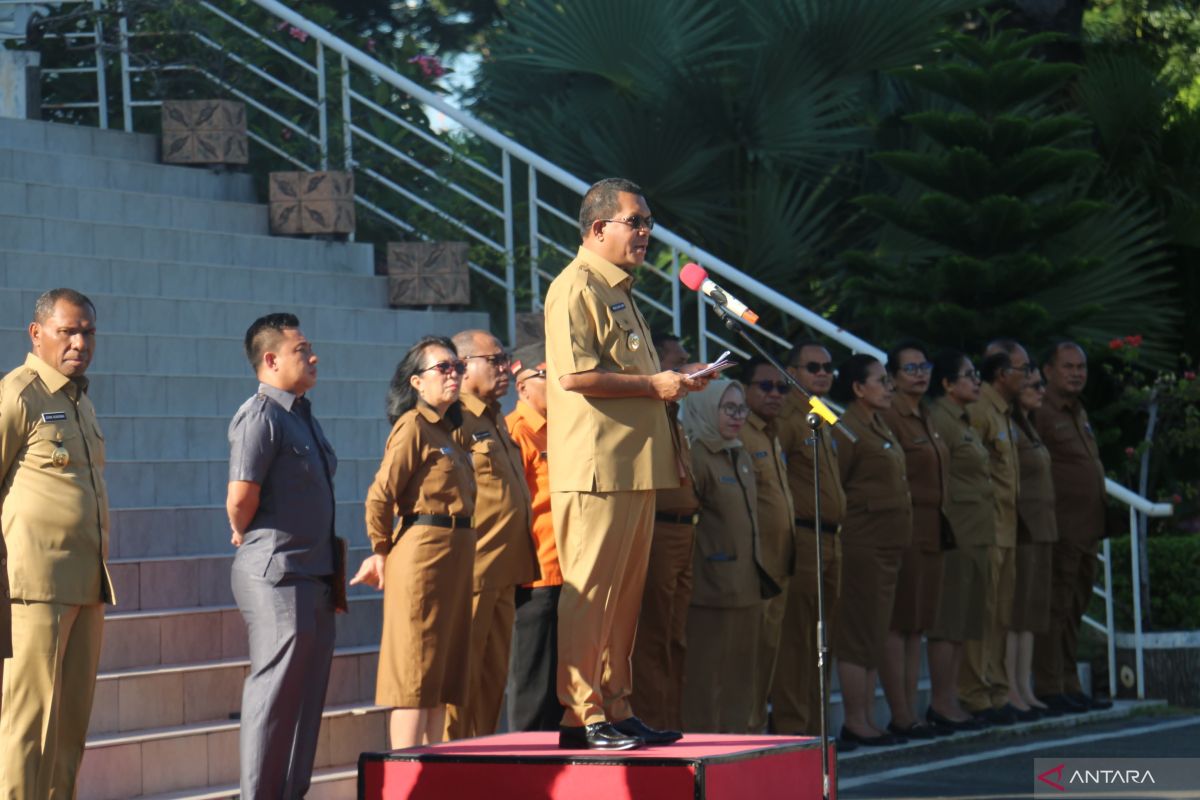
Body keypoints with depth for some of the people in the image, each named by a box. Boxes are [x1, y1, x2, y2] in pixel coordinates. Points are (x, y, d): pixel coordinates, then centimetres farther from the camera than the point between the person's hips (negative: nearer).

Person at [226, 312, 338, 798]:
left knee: (307, 695, 12)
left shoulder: (302, 416, 17)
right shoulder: (260, 416, -13)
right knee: (275, 693, -8)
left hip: (312, 574, 9)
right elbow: (241, 496, -22)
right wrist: (244, 535, -4)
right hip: (276, 573, -9)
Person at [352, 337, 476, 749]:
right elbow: (380, 496, -14)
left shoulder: (447, 431, 17)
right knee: (415, 670, -8)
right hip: (423, 550, -9)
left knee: (443, 674, 9)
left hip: (456, 555, 9)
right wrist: (382, 552, -2)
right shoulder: (413, 426, -9)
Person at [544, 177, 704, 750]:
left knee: (625, 594, 11)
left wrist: (671, 381, 18)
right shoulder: (577, 286, -9)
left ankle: (616, 710, 16)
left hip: (635, 466, 10)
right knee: (590, 592, -8)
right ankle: (581, 715, -6)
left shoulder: (620, 290, 23)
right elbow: (574, 375, -20)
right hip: (596, 466, -10)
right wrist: (652, 385, -15)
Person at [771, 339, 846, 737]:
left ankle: (814, 725, 15)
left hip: (829, 539, 9)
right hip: (802, 538, -9)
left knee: (821, 639, 11)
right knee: (796, 638, -7)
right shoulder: (786, 418, -9)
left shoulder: (822, 421, 20)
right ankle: (789, 727, -5)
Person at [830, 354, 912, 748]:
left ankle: (866, 719, 13)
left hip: (888, 544, 9)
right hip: (862, 542, -9)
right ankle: (855, 722, -3)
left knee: (875, 635, 10)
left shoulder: (880, 427, 16)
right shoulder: (847, 429, -12)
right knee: (860, 633, -6)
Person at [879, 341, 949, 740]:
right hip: (904, 531, -9)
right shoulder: (889, 415, -11)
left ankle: (910, 711, 14)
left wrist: (941, 526, 19)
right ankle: (900, 715, -5)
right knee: (898, 623, -6)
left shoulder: (924, 418, 17)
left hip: (930, 532, 9)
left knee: (917, 624, 10)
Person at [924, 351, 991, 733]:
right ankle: (941, 703, -5)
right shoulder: (938, 419, -11)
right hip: (955, 531, -10)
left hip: (975, 535, 10)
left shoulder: (963, 422, 20)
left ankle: (949, 701, 15)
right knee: (948, 619, -7)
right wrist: (946, 527, -18)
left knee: (964, 621, 11)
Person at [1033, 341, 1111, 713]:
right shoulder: (1039, 413, -11)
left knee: (1074, 610, 13)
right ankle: (1049, 688, -5)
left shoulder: (1079, 413, 19)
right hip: (1059, 531, -9)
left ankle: (1069, 686, 18)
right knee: (1054, 608, -7)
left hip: (1085, 532, 9)